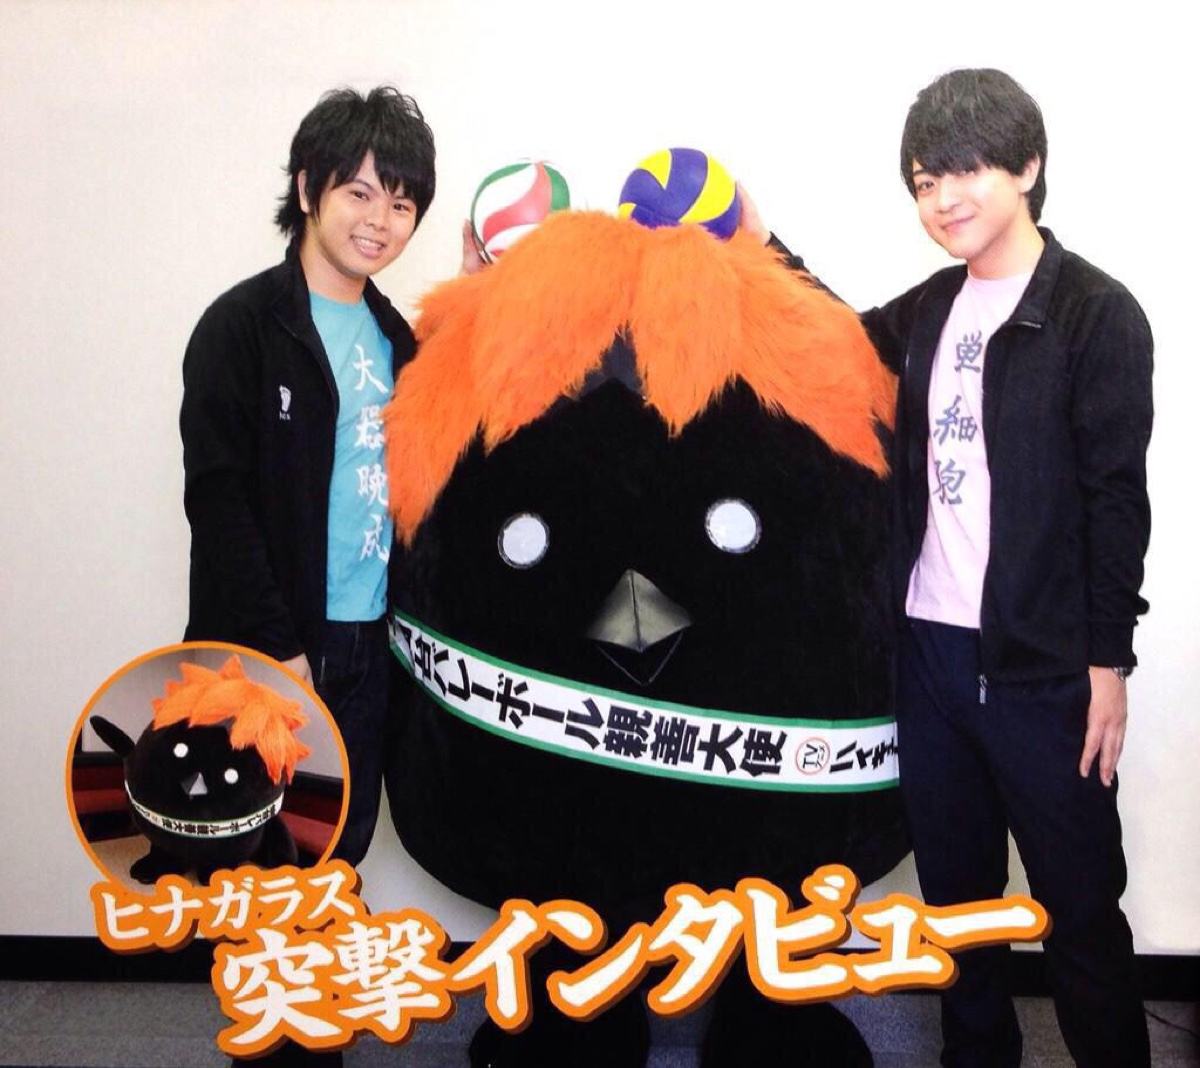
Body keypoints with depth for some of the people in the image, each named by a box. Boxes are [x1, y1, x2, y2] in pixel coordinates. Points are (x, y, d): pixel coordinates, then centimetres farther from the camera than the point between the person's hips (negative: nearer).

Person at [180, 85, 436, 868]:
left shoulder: (395, 334, 12)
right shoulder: (240, 325, -8)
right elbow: (219, 501, -13)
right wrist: (276, 647, -15)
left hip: (371, 641, 6)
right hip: (269, 651, -6)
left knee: (342, 859, 14)